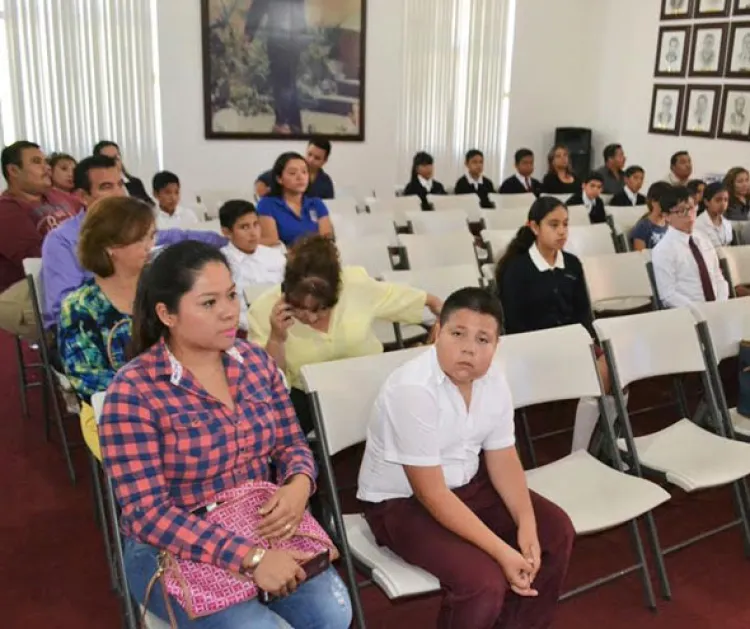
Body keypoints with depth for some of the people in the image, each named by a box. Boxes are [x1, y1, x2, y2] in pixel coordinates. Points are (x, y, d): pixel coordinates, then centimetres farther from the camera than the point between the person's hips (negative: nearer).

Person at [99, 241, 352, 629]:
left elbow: (291, 443, 8)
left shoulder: (256, 361, 0)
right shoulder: (133, 392, -17)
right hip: (173, 552, -4)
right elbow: (148, 514, -19)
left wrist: (298, 487, -17)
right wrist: (249, 557, -27)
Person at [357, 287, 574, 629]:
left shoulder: (493, 379, -7)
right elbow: (432, 493, -28)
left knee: (555, 529, 3)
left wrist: (526, 525, -14)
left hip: (467, 483, 8)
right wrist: (502, 552, -28)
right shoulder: (413, 390, -30)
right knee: (484, 581, -25)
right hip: (401, 502, -7)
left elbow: (502, 459, 1)